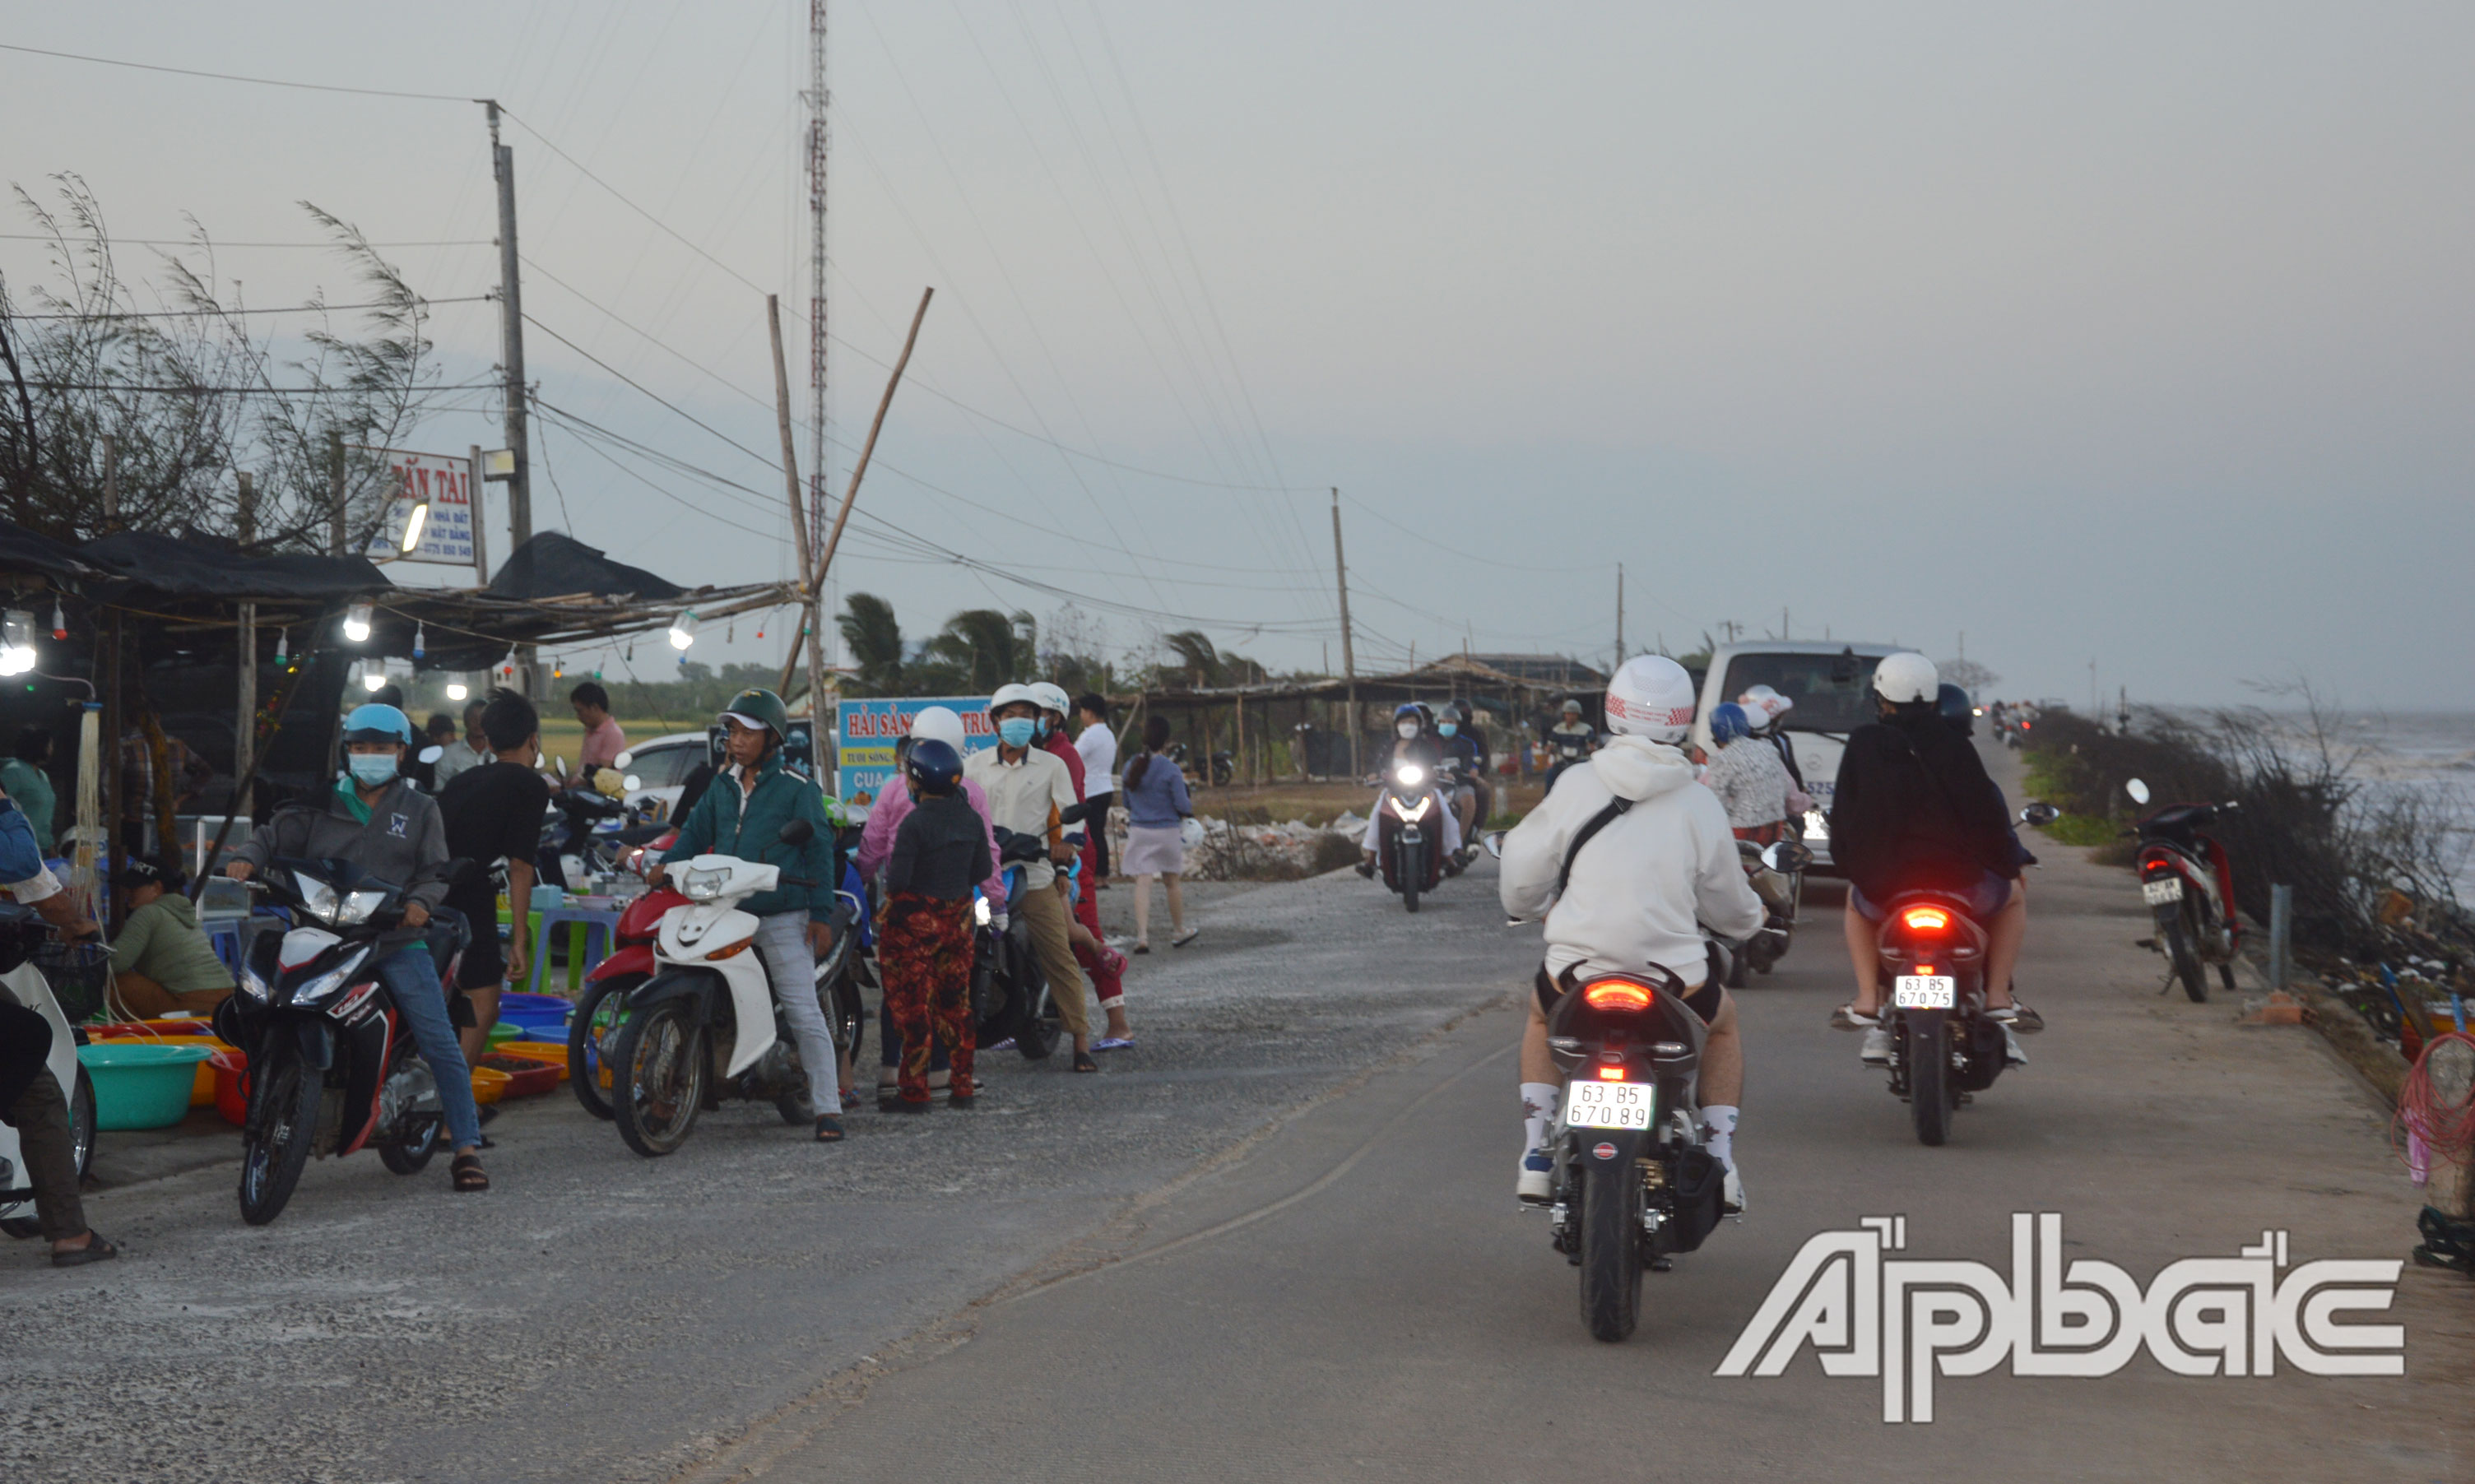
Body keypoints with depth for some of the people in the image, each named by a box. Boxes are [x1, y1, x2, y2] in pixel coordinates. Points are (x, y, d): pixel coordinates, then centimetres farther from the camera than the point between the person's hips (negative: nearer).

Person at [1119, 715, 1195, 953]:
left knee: (1143, 883, -3)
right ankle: (1179, 933, 27)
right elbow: (1182, 806, -11)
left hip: (1138, 832, 2)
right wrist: (1191, 805, 11)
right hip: (1167, 832, -2)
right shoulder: (1171, 771, -13)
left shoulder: (1132, 767, 0)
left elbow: (1127, 802, 11)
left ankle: (1142, 936, -15)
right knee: (1172, 882, 13)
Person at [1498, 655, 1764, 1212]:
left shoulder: (1577, 785, -5)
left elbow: (1521, 875, 4)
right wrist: (1750, 917, 32)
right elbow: (1732, 909, 7)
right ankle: (1718, 1157, 21)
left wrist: (1532, 904, 28)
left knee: (1539, 1017, 35)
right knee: (1723, 1022, 33)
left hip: (1577, 977, 0)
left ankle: (1535, 1153, 23)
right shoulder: (1699, 804, -4)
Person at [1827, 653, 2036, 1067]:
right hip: (1960, 884, -2)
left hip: (1882, 888, 2)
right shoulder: (1949, 744, -4)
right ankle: (1998, 998, 17)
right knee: (2012, 895, 30)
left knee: (1857, 902, 38)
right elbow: (1987, 812, -3)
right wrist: (2006, 860, 15)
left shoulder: (1862, 744, 2)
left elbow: (1843, 819, 7)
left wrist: (1857, 868, 23)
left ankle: (1867, 1001, 23)